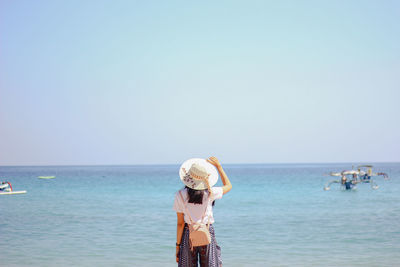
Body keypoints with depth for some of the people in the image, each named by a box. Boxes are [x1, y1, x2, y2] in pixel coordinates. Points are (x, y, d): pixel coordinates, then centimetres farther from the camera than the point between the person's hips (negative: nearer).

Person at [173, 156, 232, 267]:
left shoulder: (180, 195, -10)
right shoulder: (210, 193, -10)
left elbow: (180, 223, -6)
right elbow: (228, 186, 11)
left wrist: (178, 245, 3)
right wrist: (218, 166, 12)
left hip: (188, 234, 0)